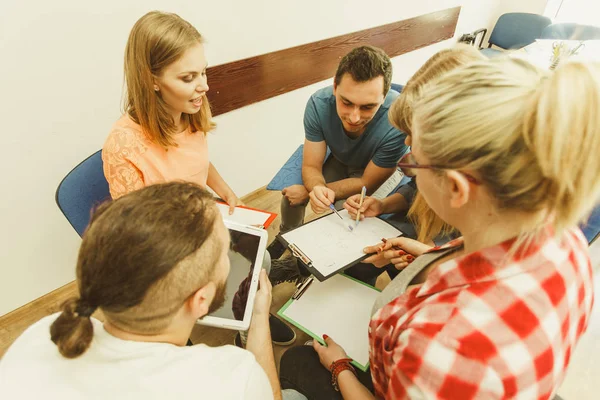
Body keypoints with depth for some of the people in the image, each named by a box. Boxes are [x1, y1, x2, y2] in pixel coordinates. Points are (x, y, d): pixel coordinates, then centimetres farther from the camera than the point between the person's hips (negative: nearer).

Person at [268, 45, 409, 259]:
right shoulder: (319, 103, -31)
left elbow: (367, 183, -27)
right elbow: (311, 166, -22)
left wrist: (309, 191, -27)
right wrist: (318, 189, -45)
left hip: (379, 172, -2)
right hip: (339, 160, 3)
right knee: (291, 195, -11)